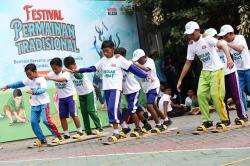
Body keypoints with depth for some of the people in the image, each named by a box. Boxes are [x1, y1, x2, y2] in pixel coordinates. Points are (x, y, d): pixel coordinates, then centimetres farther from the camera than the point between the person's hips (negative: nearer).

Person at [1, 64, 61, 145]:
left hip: (44, 103, -7)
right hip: (34, 105, 7)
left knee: (46, 120, -18)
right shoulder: (29, 80, 9)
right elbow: (19, 83, 17)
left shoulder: (41, 79, -12)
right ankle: (42, 139, 10)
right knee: (33, 122, 1)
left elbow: (43, 89, -27)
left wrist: (33, 92, -41)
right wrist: (8, 86, 14)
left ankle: (58, 136, -6)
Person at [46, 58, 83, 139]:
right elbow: (46, 77, -12)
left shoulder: (66, 73, -19)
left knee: (73, 114, -8)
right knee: (62, 116, 5)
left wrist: (51, 78, -49)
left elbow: (62, 79, -39)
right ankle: (66, 134, 13)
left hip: (70, 96, -6)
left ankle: (79, 131, 5)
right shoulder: (52, 73, -1)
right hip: (61, 98, 6)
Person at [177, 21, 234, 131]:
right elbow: (187, 64, 10)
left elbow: (222, 45, -25)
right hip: (205, 72, 6)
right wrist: (180, 80, 8)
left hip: (216, 70, -6)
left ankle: (225, 119, 5)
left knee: (215, 95, -11)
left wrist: (229, 58, -43)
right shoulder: (191, 46, 6)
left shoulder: (207, 39, -12)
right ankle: (207, 121, 9)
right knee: (201, 95, -2)